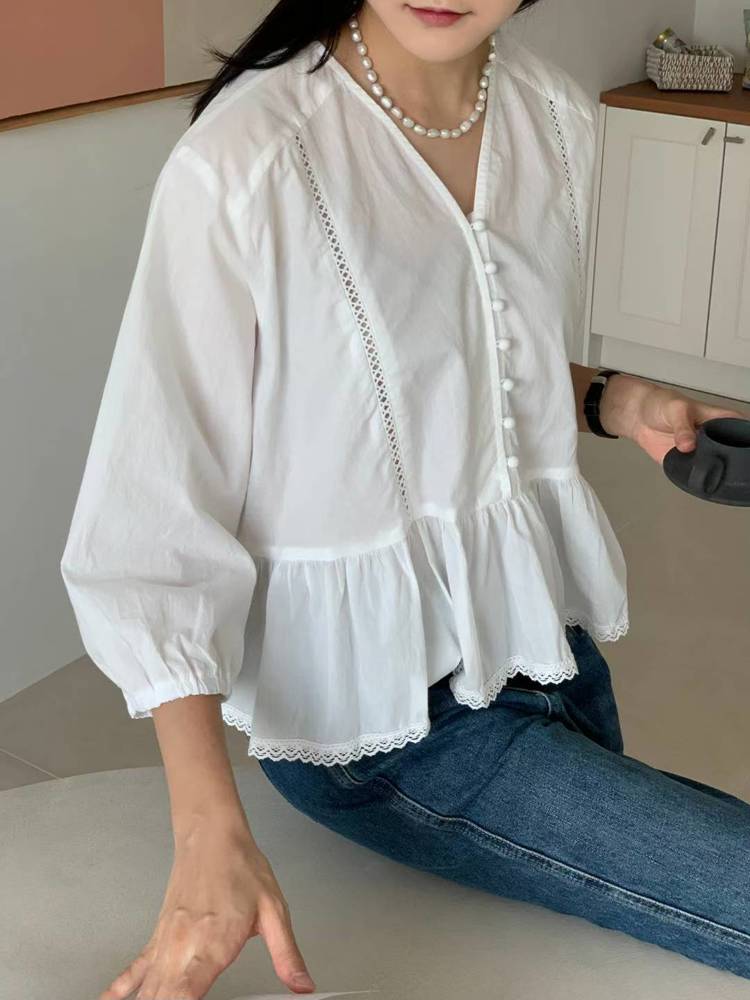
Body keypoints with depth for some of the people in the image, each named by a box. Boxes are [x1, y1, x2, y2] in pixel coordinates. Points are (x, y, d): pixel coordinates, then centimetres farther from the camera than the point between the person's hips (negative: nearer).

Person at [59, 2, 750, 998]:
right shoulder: (240, 166, -23)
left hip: (541, 623, 7)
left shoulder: (558, 116, -2)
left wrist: (612, 403, -6)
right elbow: (150, 518, -20)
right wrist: (212, 835, -28)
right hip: (378, 700, -6)